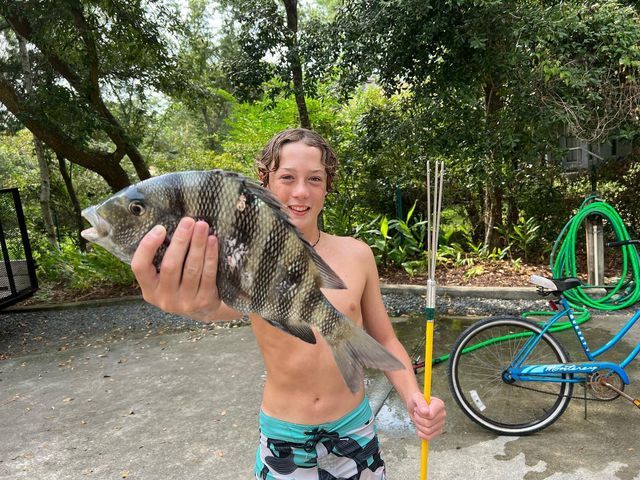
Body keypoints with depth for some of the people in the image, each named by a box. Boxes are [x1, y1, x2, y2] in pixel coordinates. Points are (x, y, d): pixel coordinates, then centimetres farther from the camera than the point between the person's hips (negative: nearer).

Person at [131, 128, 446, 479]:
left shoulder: (356, 254, -7)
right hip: (282, 441, -1)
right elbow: (229, 304, -38)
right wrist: (202, 305, -61)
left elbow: (383, 339, 1)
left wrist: (413, 396, -16)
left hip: (353, 431, 2)